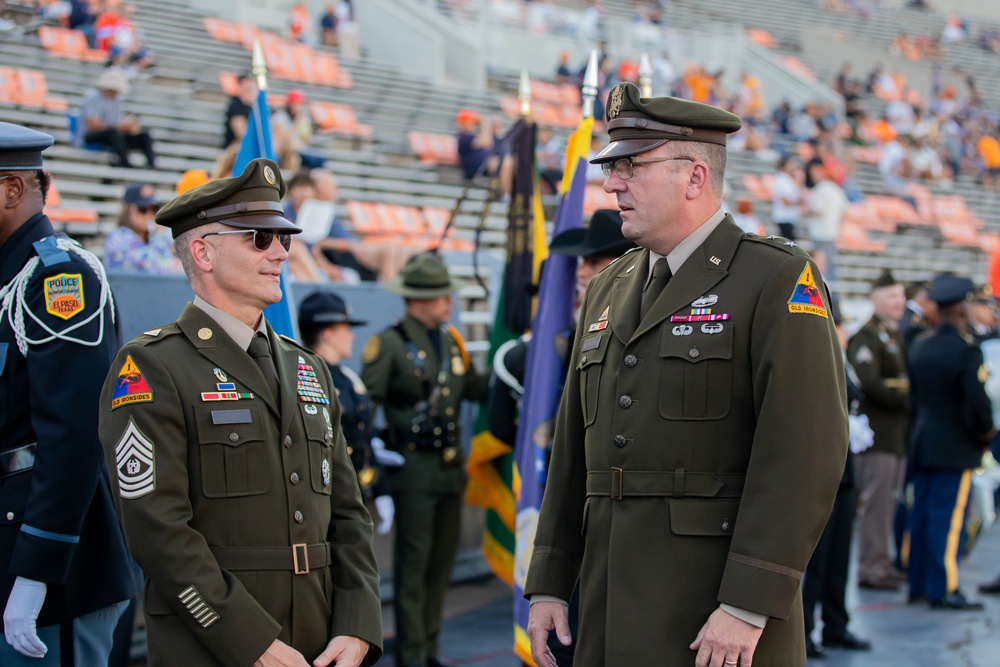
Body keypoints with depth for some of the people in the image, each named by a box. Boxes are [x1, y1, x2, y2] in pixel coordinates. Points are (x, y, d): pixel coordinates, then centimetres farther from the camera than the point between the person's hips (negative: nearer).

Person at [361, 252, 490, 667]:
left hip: (451, 468, 7)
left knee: (442, 561, 13)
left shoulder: (451, 341, 12)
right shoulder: (389, 344, -9)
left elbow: (474, 388, 21)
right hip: (414, 471, -7)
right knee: (412, 565, -3)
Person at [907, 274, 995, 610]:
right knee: (949, 516, -4)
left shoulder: (920, 345, 6)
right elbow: (977, 402, -20)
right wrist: (986, 432, -4)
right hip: (956, 446, -7)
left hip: (922, 441, 7)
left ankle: (918, 583, 19)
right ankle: (944, 589, -1)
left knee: (921, 513, 12)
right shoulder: (966, 350, -16)